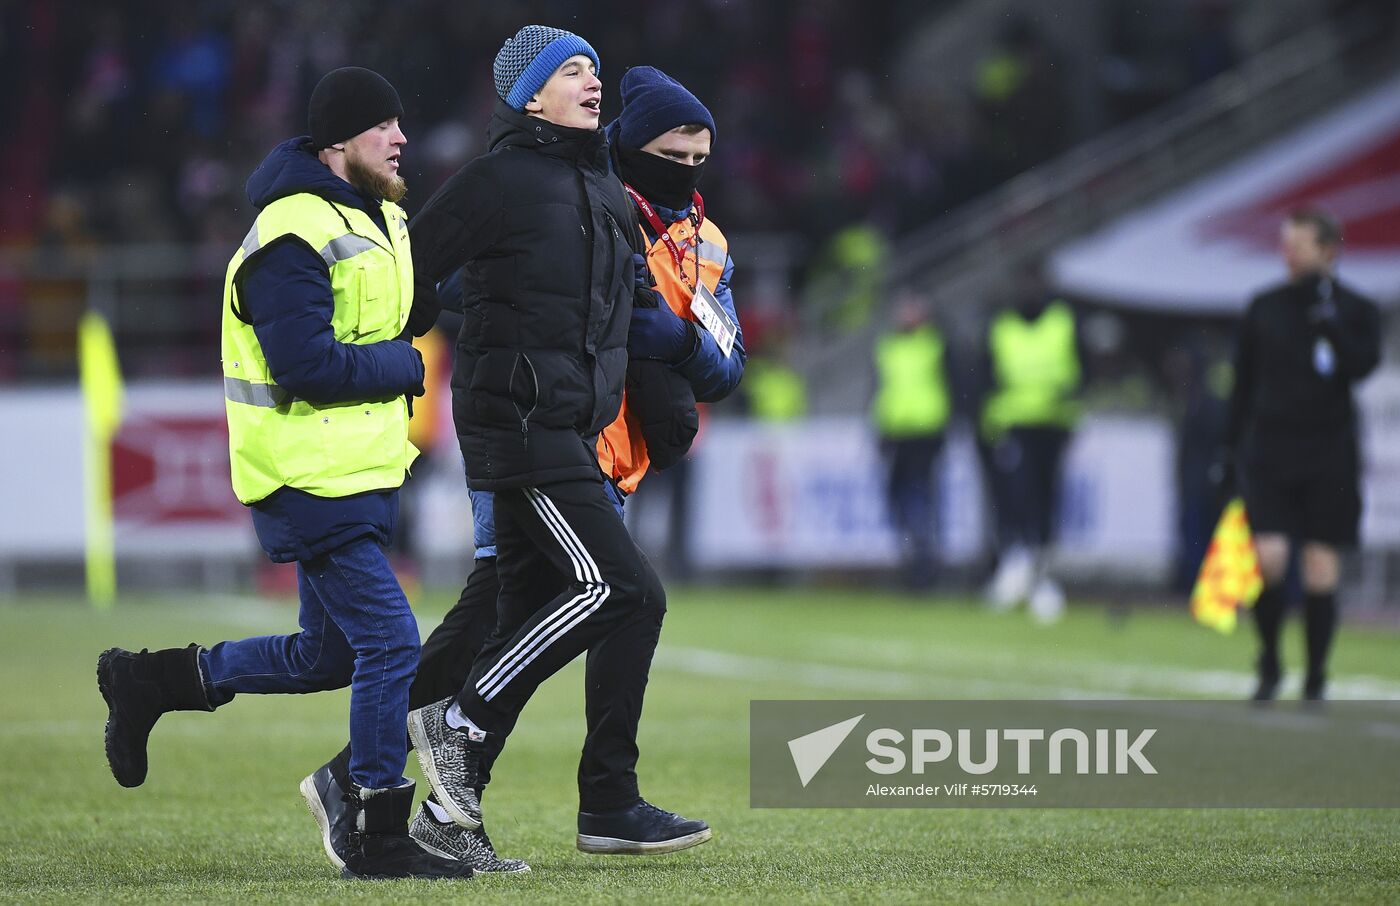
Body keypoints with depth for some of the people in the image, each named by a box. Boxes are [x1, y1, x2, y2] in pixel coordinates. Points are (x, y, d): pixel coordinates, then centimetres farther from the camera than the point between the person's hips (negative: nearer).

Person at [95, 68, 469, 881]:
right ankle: (379, 838, -3)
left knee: (325, 657, 17)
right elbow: (310, 364, -24)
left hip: (361, 475, 10)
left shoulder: (381, 219, 13)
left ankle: (153, 679, 31)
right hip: (313, 479, -10)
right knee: (392, 645, -11)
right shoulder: (294, 236, -18)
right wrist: (403, 365, -13)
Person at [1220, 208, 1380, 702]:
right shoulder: (1264, 308, 7)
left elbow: (1363, 366, -15)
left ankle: (1315, 681, 12)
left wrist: (1328, 320, -22)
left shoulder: (1357, 311, 2)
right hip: (1269, 450, 1)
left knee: (1321, 569, 0)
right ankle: (1269, 666, 7)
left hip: (1330, 456, -1)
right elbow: (1243, 382, 13)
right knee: (1269, 558, -13)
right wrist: (1230, 447, 10)